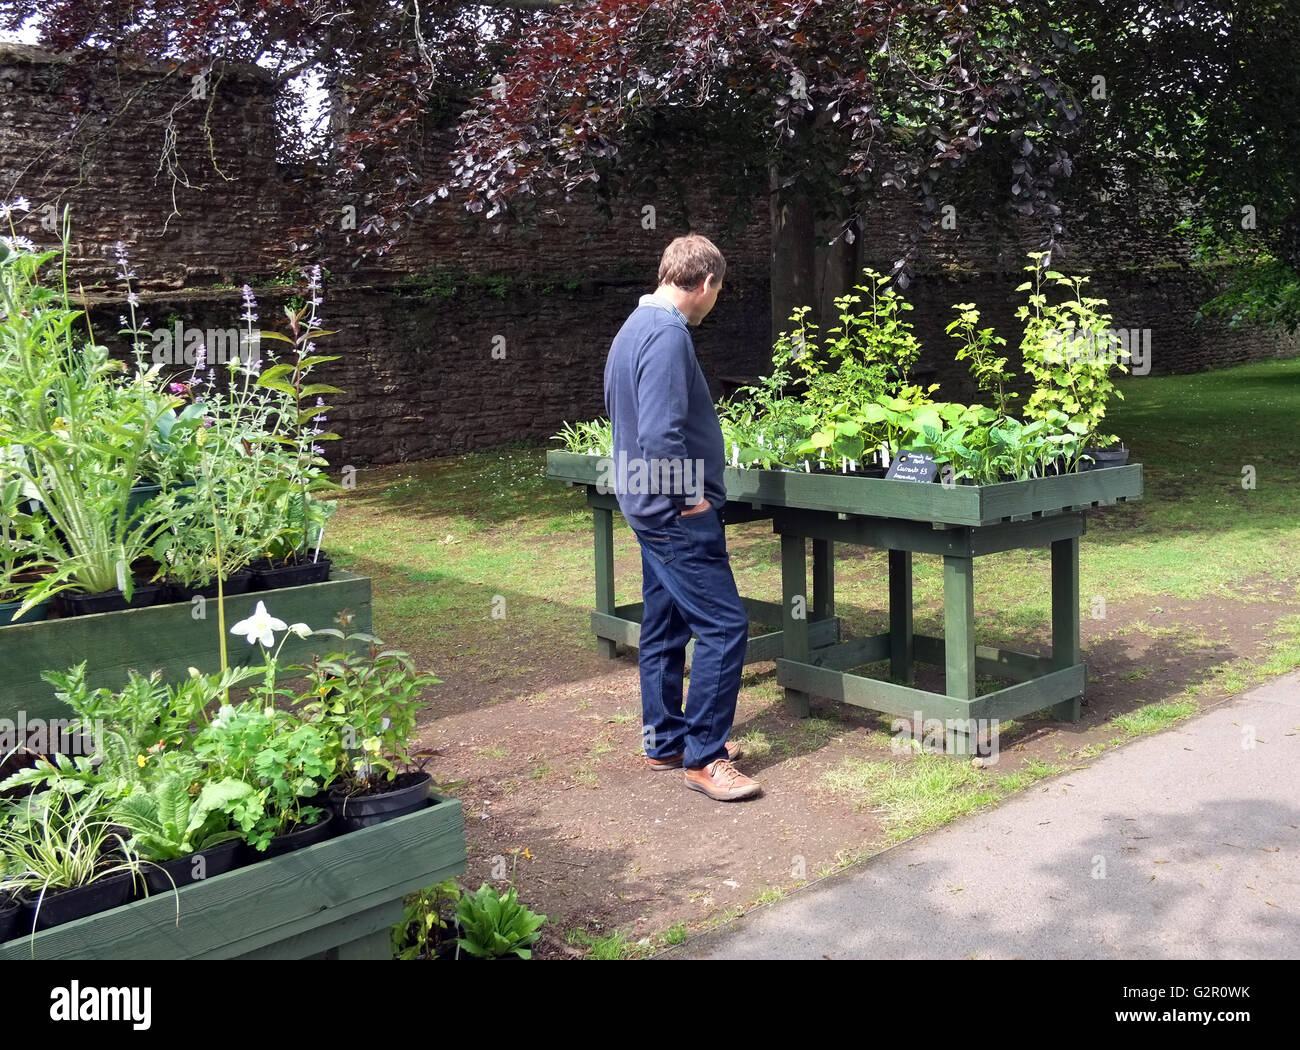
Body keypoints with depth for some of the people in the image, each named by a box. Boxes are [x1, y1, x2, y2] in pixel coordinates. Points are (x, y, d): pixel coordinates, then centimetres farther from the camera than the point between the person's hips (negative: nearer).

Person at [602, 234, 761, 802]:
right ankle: (704, 758, 1)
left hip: (653, 511, 11)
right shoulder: (668, 334, -19)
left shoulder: (635, 326, 13)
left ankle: (664, 740, 27)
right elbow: (661, 432, -28)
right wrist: (689, 498, -16)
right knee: (724, 626, -6)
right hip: (679, 515, -11)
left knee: (665, 625, 16)